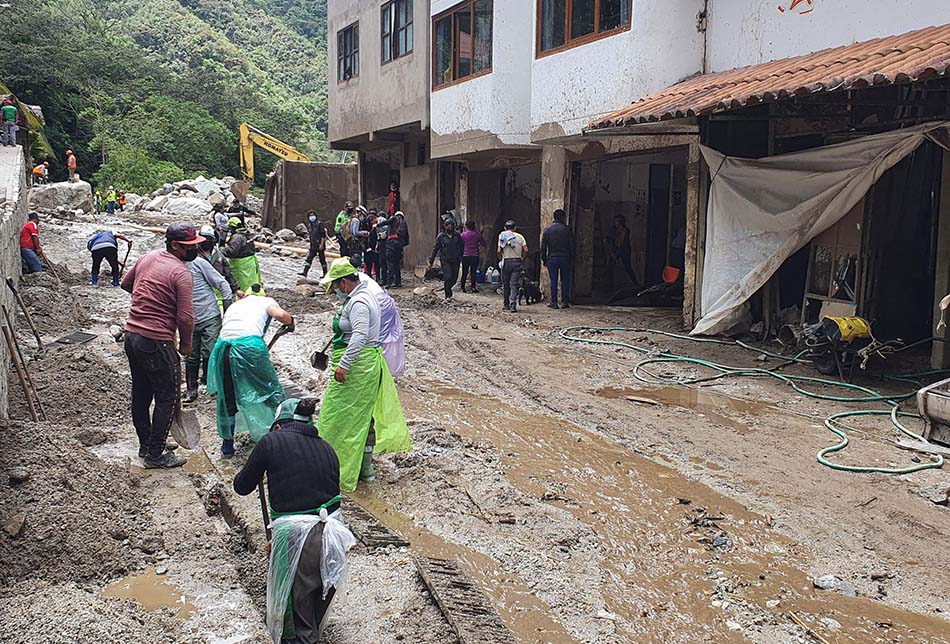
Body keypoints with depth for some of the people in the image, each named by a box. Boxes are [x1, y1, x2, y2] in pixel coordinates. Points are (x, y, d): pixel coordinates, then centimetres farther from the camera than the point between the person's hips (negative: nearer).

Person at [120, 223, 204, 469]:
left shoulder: (148, 257, 9)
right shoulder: (181, 272, -15)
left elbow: (125, 283, 24)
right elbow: (186, 317, -19)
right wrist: (186, 344, -2)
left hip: (131, 335, 9)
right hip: (156, 343, -9)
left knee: (141, 393, 19)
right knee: (166, 398, 3)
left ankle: (145, 445, 33)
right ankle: (155, 455, 10)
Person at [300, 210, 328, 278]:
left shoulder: (319, 224, -10)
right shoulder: (309, 225, 11)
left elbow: (323, 235, -14)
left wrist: (322, 244, -19)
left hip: (320, 245, -6)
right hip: (313, 246, 6)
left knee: (322, 259, 1)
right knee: (309, 258, -1)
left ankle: (325, 273, 10)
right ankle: (305, 272, -2)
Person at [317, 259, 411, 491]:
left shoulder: (358, 303, -19)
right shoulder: (365, 295, 14)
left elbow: (360, 335, -32)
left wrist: (344, 364, -34)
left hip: (357, 365, -11)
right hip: (370, 361, 11)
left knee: (341, 420, -3)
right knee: (364, 416, 17)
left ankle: (342, 473, 4)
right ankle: (365, 468, 26)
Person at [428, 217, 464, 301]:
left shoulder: (457, 235, 6)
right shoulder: (441, 236, -1)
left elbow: (462, 246, 18)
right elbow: (435, 248, 1)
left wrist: (460, 257, 10)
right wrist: (431, 261, -1)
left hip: (455, 260, 3)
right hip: (445, 260, -3)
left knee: (454, 278, 7)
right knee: (448, 277, -13)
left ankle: (447, 288, 35)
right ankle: (448, 296, -4)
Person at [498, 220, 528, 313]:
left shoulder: (502, 236, 1)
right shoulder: (520, 237, 4)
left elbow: (499, 251, -7)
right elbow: (526, 250, -4)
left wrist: (501, 258, 10)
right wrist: (522, 258, 11)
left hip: (506, 262, 0)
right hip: (517, 262, 0)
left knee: (505, 284, 12)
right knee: (514, 284, -1)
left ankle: (507, 305, 18)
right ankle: (513, 305, -15)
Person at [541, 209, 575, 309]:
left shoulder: (547, 230, 2)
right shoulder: (567, 229, 0)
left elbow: (543, 246, 2)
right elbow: (572, 246, 1)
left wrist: (544, 259, 9)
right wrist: (572, 260, 7)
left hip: (552, 258, 1)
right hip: (565, 258, -1)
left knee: (553, 281, 3)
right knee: (565, 281, 5)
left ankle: (553, 302, 3)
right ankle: (565, 302, 4)